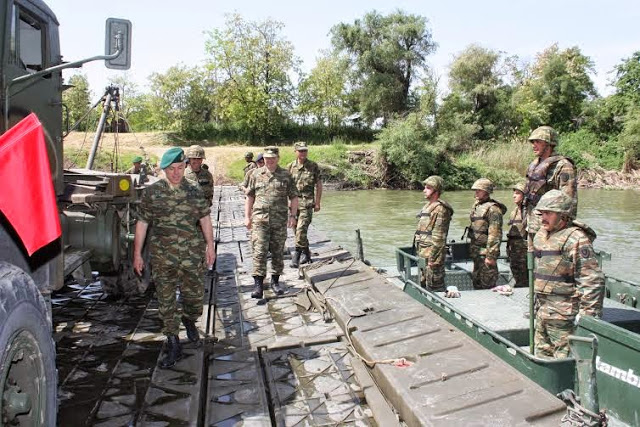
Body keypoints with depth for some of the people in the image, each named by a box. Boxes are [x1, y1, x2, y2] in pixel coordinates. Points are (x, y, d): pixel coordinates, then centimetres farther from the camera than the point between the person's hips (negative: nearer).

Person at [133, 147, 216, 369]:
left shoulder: (195, 190, 3)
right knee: (165, 300, 3)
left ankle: (189, 321, 42)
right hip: (162, 256, 0)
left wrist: (210, 246, 10)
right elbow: (142, 223, 3)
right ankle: (173, 345, 15)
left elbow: (204, 218, 11)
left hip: (192, 254, 1)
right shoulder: (152, 192, 0)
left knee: (195, 294, 8)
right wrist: (137, 254, 3)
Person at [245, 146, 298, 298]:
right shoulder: (256, 175, 7)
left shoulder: (286, 176, 5)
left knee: (278, 252, 9)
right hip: (260, 219, -1)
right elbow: (250, 197, 10)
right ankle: (258, 284, -6)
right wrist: (247, 216, 5)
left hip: (280, 221, 1)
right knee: (259, 251, -9)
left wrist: (292, 215, -3)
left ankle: (275, 281, 24)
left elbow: (294, 197, 7)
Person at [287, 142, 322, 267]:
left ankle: (296, 256, -10)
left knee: (301, 229, -15)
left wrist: (317, 203, -2)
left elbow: (319, 185, 2)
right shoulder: (290, 166, 7)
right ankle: (306, 253, 26)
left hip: (307, 202, -4)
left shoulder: (313, 166, 0)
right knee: (297, 230, 11)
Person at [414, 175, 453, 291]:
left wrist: (433, 258, -21)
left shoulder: (440, 209, -15)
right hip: (423, 254, 10)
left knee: (435, 286, -3)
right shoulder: (428, 206, 16)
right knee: (423, 284, 16)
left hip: (432, 255, -10)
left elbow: (438, 237, -20)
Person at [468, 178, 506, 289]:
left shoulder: (492, 209, -15)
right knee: (476, 282, 17)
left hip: (486, 252, -9)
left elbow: (495, 235, -20)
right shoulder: (476, 205, 13)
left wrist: (491, 256, -22)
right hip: (476, 252, 9)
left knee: (487, 285, -2)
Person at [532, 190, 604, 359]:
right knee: (542, 353, 18)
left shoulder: (576, 239, -16)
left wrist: (587, 314, -19)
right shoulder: (541, 236, 12)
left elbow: (592, 280, -19)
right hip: (543, 311, 9)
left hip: (563, 313, -9)